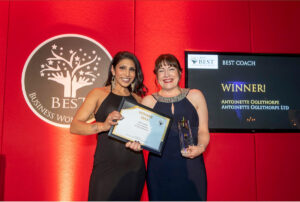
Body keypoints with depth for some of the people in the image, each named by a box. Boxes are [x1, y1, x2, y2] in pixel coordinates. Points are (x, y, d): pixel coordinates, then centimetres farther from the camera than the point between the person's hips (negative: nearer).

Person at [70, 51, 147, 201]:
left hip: (134, 168, 4)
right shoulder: (99, 94, 2)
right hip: (106, 167, -3)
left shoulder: (138, 99, 13)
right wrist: (103, 126, -27)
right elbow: (74, 126, -8)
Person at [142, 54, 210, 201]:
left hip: (191, 168, 0)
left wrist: (200, 147, -12)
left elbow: (203, 130, 7)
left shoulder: (195, 96, 7)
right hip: (159, 169, 0)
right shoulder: (148, 101, 6)